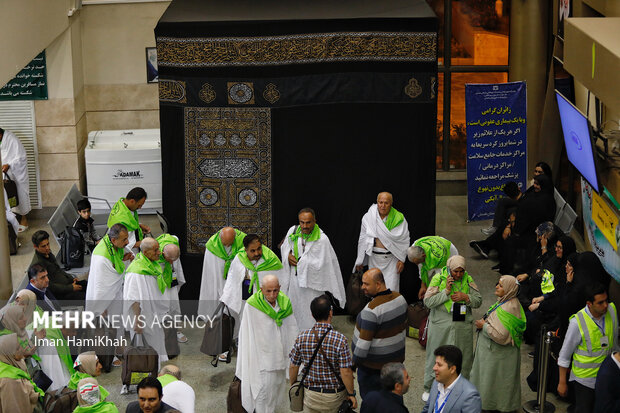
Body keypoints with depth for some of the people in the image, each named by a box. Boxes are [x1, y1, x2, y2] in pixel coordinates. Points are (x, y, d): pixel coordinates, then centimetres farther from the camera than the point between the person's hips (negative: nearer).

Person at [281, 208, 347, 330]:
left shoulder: (322, 239, -19)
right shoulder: (293, 231, -4)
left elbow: (319, 264, -17)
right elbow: (285, 246, 13)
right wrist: (288, 256, -5)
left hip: (312, 281, -5)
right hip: (295, 278, 5)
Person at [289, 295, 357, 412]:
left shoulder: (302, 338, -10)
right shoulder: (340, 340, -19)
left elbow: (293, 367, -1)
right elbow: (346, 372, -18)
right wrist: (351, 394, -5)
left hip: (310, 394, 3)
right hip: (335, 397, -3)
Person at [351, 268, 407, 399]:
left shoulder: (371, 310, -28)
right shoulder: (400, 298, -4)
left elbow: (364, 342, -25)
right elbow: (404, 325, 11)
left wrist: (354, 362, -13)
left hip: (374, 365, -8)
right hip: (397, 358, 8)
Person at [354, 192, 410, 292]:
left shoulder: (399, 219, -4)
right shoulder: (368, 218, -1)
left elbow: (405, 240, 2)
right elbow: (363, 239, 7)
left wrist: (402, 260, -3)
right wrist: (360, 261, 10)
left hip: (391, 259, -2)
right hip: (374, 259, 2)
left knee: (391, 290, -8)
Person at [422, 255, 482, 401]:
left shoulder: (468, 280, 2)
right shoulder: (438, 278, -6)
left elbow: (478, 301, 5)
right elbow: (428, 301, -12)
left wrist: (466, 297, -14)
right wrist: (446, 292, -20)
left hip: (462, 327, 2)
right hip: (440, 326, -2)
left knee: (462, 358, 8)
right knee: (436, 357, 7)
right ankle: (429, 388, 21)